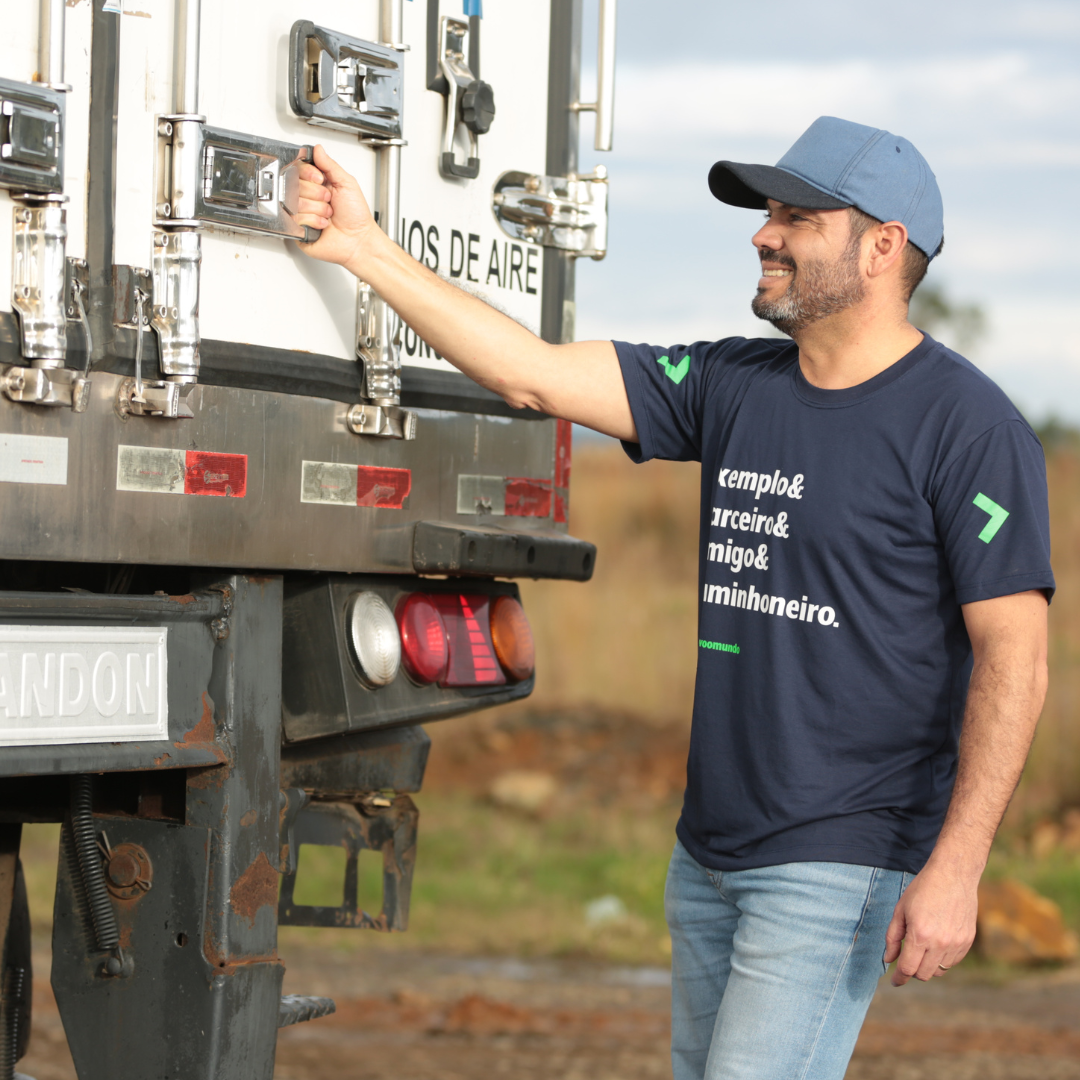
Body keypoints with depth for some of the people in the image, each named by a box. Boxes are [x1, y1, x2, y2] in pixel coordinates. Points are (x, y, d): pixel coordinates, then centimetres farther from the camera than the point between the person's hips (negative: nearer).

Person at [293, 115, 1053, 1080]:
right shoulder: (733, 388, 10)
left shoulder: (970, 428, -10)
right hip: (711, 852, 7)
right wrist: (365, 248, 3)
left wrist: (955, 868, -21)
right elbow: (535, 376, 7)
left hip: (840, 864, -7)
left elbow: (1014, 658, -15)